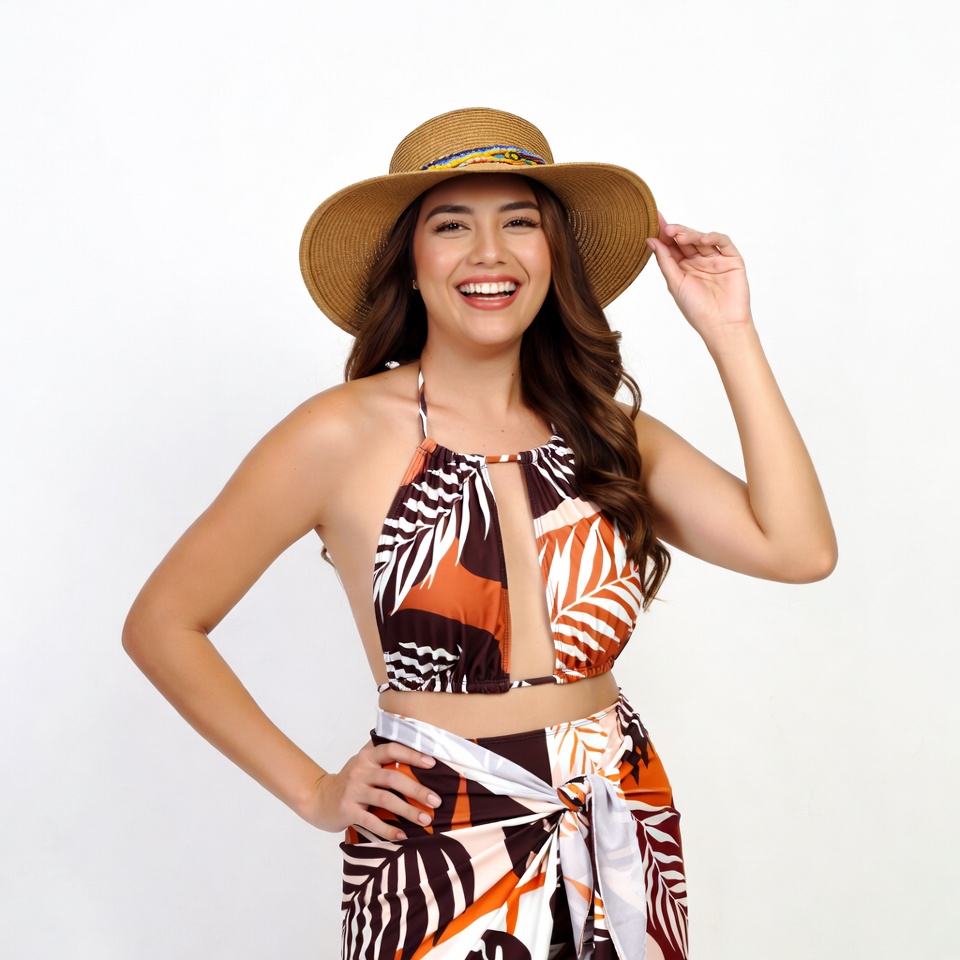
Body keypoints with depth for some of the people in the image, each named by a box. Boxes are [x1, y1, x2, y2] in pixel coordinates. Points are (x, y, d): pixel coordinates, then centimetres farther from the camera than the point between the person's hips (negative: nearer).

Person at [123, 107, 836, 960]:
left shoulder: (605, 429, 3)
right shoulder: (345, 434, -10)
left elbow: (800, 550, -8)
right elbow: (162, 624, -3)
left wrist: (730, 334, -6)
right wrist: (311, 790, -4)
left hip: (628, 846, 5)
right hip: (440, 862, -4)